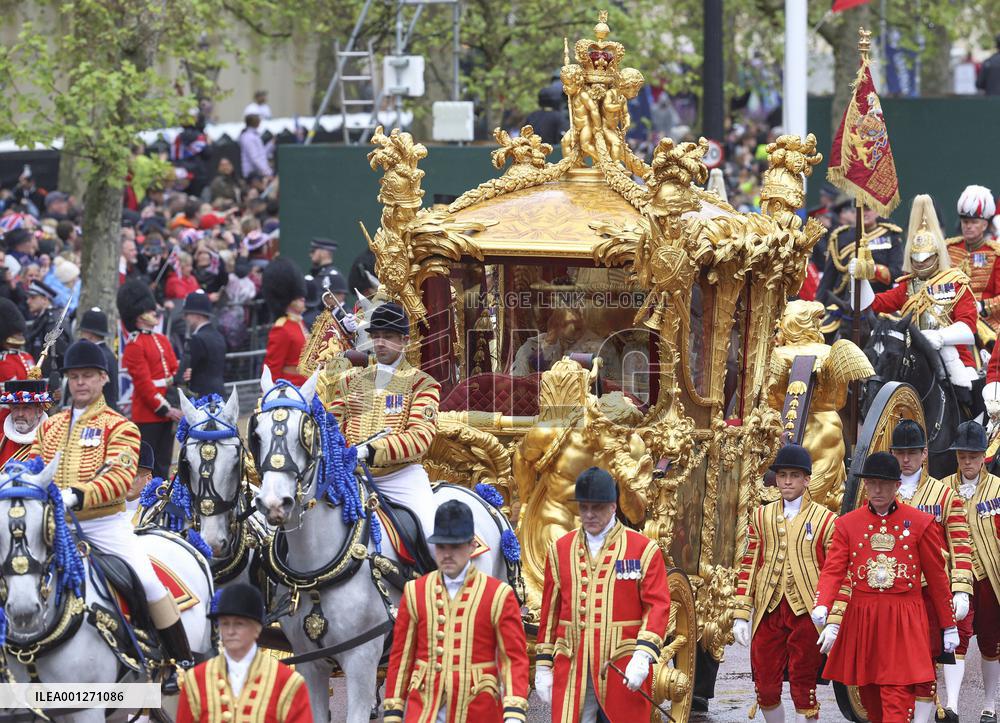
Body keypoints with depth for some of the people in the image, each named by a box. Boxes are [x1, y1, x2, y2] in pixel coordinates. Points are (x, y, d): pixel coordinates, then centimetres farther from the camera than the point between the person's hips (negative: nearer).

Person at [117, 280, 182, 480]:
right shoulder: (135, 346, -11)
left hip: (166, 413, 8)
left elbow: (174, 371, 17)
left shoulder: (162, 340, 15)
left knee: (163, 465, 10)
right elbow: (143, 383, -15)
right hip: (147, 415, -8)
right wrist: (165, 409, -17)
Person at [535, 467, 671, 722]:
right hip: (571, 671, 2)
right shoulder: (560, 550, 10)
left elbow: (658, 606, -6)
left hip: (624, 671, -2)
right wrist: (543, 666, 10)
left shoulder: (644, 550, 0)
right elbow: (549, 611, 12)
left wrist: (643, 655, -19)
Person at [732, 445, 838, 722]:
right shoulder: (761, 517, 11)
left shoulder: (826, 520, 1)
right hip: (768, 613, 3)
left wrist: (833, 623, -8)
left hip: (806, 614, -3)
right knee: (765, 687, 4)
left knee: (803, 689, 0)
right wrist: (741, 614, 5)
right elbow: (748, 567, 11)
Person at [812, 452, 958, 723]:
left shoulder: (921, 523, 0)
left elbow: (937, 577, 4)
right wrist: (821, 607, -22)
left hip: (904, 623, -3)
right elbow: (833, 569, -3)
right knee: (869, 697, 12)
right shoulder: (847, 524, 5)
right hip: (861, 619, 3)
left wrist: (949, 627, 7)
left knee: (897, 698, -12)